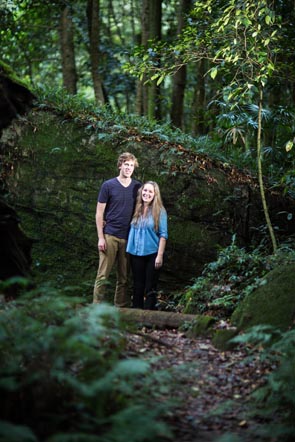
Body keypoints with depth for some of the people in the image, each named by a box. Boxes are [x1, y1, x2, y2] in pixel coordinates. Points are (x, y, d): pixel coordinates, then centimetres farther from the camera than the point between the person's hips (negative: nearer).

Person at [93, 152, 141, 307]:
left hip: (129, 238, 3)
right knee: (103, 275, -3)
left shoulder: (138, 187, 7)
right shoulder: (108, 186, 0)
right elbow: (99, 213, 1)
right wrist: (101, 237, -6)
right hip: (110, 236, -3)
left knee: (124, 278, 7)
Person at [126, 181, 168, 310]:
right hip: (136, 254, 4)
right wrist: (129, 250, 4)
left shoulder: (160, 211, -5)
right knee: (137, 286, 10)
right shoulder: (136, 210, 6)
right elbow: (132, 230, 16)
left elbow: (163, 235, -7)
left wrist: (160, 256, -12)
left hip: (152, 254, -4)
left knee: (150, 288, 1)